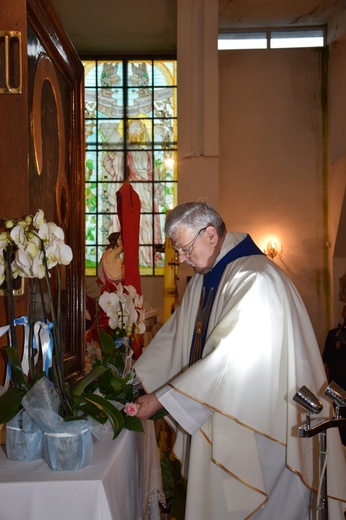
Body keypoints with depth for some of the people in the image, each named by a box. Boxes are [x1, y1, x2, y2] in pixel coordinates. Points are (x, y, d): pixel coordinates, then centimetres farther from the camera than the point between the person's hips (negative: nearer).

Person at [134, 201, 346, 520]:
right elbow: (173, 336, 13)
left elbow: (229, 358, -29)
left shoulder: (255, 279, -23)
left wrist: (161, 400, -24)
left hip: (256, 428, -8)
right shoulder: (203, 279, 8)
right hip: (216, 417, 8)